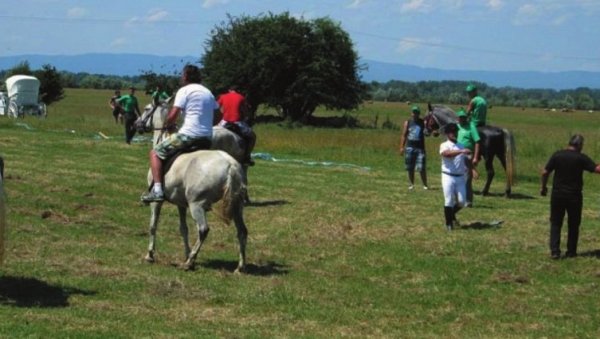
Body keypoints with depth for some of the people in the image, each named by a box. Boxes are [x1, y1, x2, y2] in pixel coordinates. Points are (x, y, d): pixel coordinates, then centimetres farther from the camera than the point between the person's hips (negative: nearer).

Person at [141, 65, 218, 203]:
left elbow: (172, 116, -10)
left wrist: (167, 124, 9)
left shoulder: (184, 90, -4)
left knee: (155, 153, 3)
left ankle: (157, 190, -11)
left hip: (188, 135, -7)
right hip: (207, 138, 7)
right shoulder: (207, 92, 18)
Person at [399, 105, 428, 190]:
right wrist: (402, 147, 1)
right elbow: (404, 135, 8)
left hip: (420, 148, -2)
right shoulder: (407, 123, 6)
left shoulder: (422, 122, 3)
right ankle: (412, 184, 16)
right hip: (410, 147, 2)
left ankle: (425, 185, 0)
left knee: (422, 168, -8)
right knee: (410, 168, 5)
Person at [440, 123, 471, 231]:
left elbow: (466, 160, 21)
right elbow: (447, 154, -27)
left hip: (460, 177, 5)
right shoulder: (444, 145, -4)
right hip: (448, 177, -5)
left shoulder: (461, 146, 14)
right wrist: (461, 151, -39)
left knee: (461, 201, 1)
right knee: (449, 201, -3)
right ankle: (449, 223, 10)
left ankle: (452, 214, 29)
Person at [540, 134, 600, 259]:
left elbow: (545, 172, -1)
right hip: (574, 196, -1)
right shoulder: (581, 158, -9)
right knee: (573, 225, 13)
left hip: (557, 195, 2)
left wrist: (544, 187, 13)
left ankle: (554, 251, -3)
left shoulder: (557, 155, -2)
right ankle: (571, 251, 16)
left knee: (555, 223, 8)